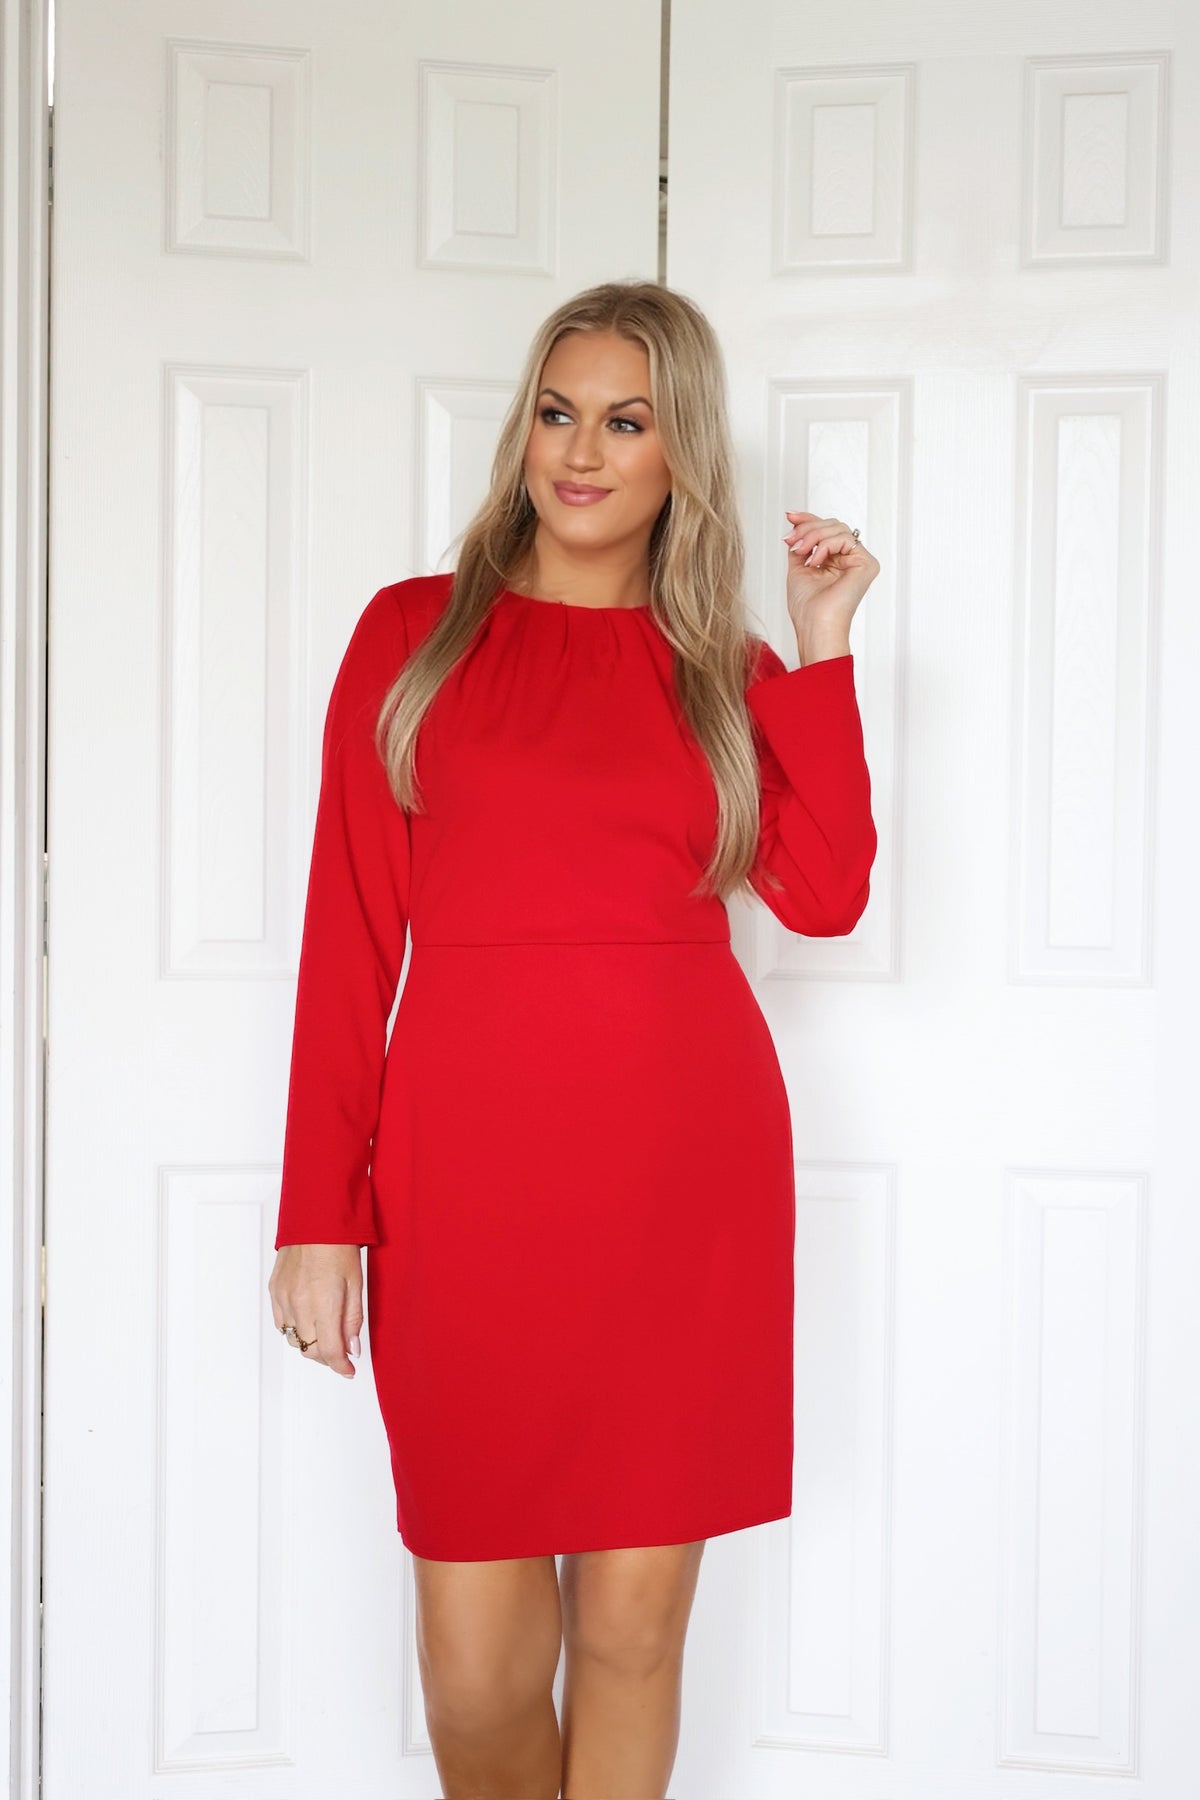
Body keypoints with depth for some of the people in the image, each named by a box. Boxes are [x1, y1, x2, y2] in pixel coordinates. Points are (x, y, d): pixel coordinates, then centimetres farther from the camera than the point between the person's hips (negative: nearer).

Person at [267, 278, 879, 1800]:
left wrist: (822, 653, -2)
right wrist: (319, 1212, -3)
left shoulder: (726, 669, 12)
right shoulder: (414, 632, 7)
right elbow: (348, 937, 2)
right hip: (469, 1174, -1)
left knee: (635, 1617, 8)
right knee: (476, 1659, 2)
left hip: (687, 1176, 2)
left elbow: (824, 896, -3)